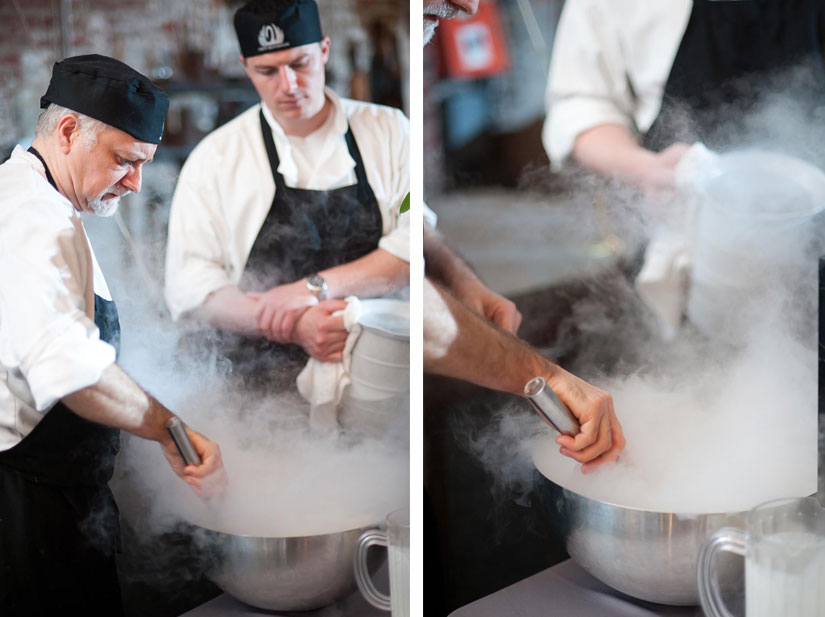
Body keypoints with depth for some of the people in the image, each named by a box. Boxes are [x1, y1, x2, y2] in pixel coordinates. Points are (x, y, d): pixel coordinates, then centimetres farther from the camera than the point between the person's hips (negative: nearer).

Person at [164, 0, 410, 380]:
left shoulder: (389, 130, 8)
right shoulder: (214, 157, 5)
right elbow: (190, 290, -2)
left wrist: (316, 287, -15)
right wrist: (294, 327, -17)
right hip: (263, 383, -1)